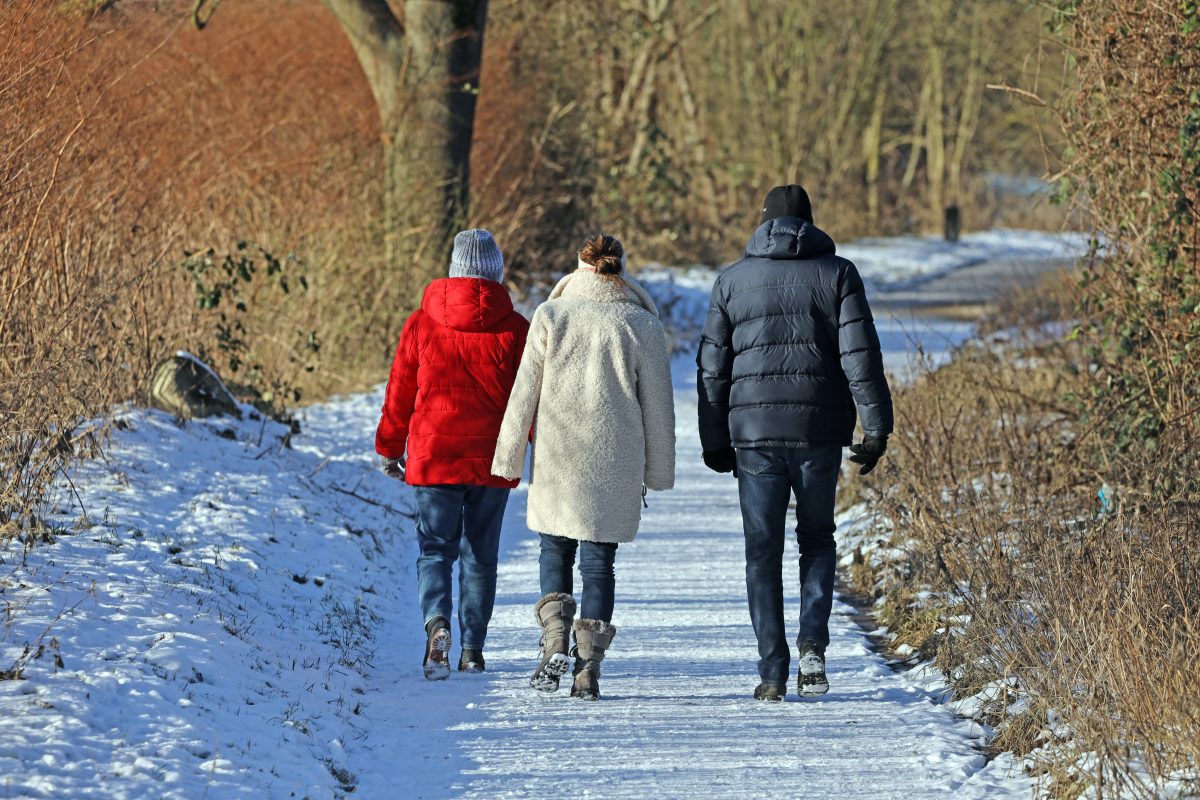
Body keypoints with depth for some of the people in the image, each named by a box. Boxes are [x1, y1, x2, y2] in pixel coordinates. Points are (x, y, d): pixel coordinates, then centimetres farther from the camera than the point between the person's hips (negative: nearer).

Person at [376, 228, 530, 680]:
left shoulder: (422, 324, -2)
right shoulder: (514, 329, -3)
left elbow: (399, 392, 4)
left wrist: (389, 448, 15)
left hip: (433, 456, 0)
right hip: (492, 458, 0)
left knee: (435, 549, 2)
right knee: (480, 554, 12)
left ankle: (437, 623, -24)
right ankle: (472, 649, 14)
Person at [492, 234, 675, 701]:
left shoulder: (550, 316, -1)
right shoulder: (642, 325, 1)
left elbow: (525, 391, -1)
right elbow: (658, 405, 4)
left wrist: (510, 457, 4)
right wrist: (657, 472, 12)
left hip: (558, 456, 0)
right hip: (616, 463, 0)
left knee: (556, 548, 15)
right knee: (599, 559, 6)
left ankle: (555, 643, -6)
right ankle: (588, 667, -1)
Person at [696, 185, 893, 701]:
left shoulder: (732, 280, 6)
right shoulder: (837, 274, 2)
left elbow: (712, 367, 6)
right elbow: (860, 356, -5)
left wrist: (715, 441, 11)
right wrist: (876, 427, -3)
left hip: (754, 431, 0)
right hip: (820, 431, 0)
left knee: (763, 551, 7)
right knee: (817, 537, 17)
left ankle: (773, 673, 3)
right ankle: (813, 644, -3)